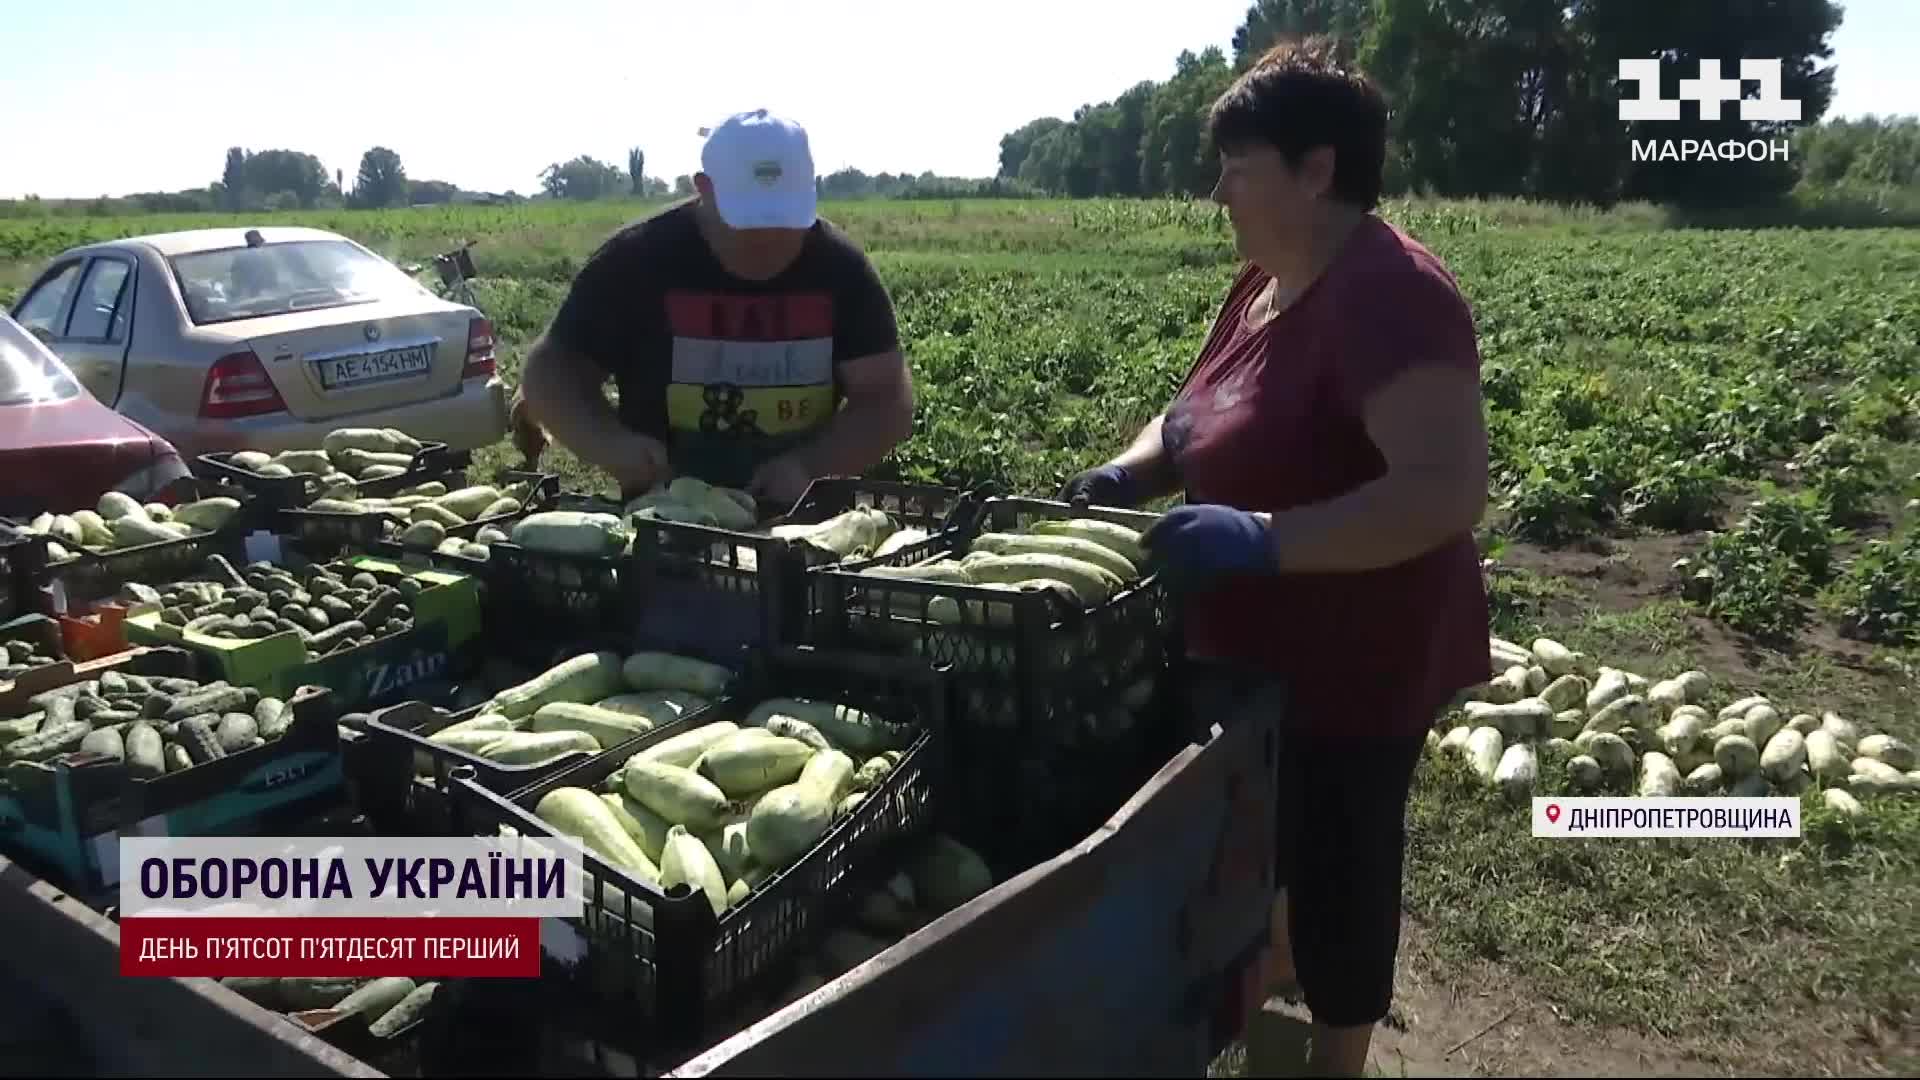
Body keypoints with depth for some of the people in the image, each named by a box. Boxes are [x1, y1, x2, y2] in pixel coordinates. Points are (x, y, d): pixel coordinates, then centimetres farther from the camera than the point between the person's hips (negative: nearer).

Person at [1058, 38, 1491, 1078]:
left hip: (1354, 663, -9)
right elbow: (1200, 417, 13)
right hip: (1261, 647, 9)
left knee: (1336, 866, 11)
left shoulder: (1385, 293, -25)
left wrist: (1261, 539, -41)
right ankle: (1270, 977, 50)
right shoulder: (1265, 283, 4)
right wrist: (1133, 469, -8)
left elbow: (1449, 488, -34)